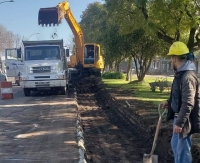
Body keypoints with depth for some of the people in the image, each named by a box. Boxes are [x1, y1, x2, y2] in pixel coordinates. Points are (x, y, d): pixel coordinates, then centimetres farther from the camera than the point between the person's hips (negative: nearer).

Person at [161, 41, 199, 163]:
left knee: (183, 150, 0)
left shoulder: (188, 76, -25)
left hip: (185, 120, -11)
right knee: (175, 144, 23)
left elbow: (188, 103, -28)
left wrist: (179, 123, -26)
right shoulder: (180, 73, 9)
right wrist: (169, 102, 13)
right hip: (178, 116, 11)